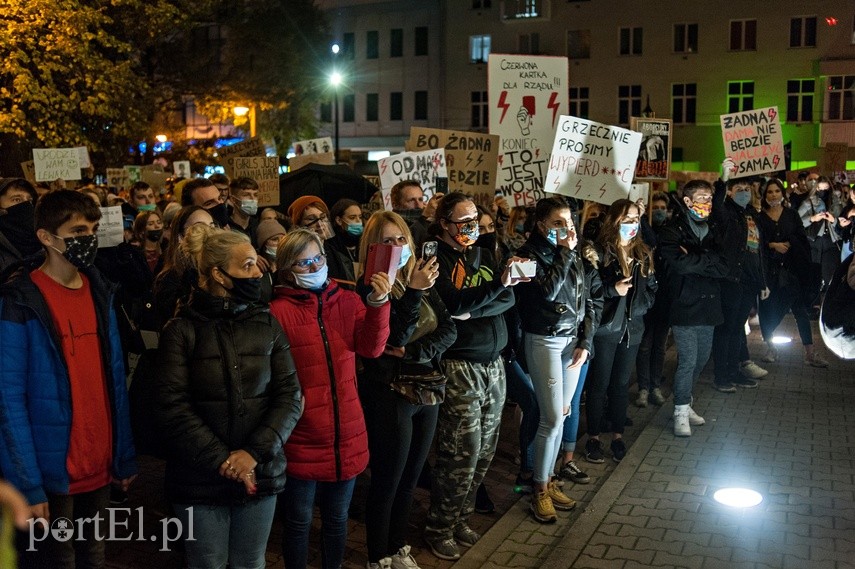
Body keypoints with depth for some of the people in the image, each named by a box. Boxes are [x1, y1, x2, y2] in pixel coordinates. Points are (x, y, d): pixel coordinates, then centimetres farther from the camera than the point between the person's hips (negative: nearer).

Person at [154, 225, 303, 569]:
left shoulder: (266, 324, 3)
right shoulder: (183, 329, -5)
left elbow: (290, 396, -2)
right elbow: (172, 407, -12)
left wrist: (255, 452, -15)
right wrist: (223, 461, -16)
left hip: (261, 473, 2)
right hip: (200, 478, -2)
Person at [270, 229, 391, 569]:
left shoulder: (348, 301, 4)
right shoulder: (279, 311, -10)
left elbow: (372, 348, -10)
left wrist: (378, 303, -22)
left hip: (346, 435, 4)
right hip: (301, 439, -4)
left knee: (337, 519, 19)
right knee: (299, 523, 11)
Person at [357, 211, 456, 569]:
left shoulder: (423, 281, 7)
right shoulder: (368, 289, -11)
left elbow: (449, 331, 0)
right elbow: (394, 337, -21)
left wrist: (412, 352, -15)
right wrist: (413, 293, -30)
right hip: (389, 394, -6)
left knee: (410, 477, 17)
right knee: (387, 480, 5)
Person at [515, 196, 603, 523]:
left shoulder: (577, 257, 8)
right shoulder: (531, 254, -8)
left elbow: (590, 303, 9)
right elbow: (547, 292, -23)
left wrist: (585, 343, 1)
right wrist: (564, 253, -17)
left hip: (574, 340, 5)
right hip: (545, 341, -5)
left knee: (559, 415, 8)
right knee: (553, 418, -7)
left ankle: (548, 481, 22)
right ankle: (540, 491, 7)